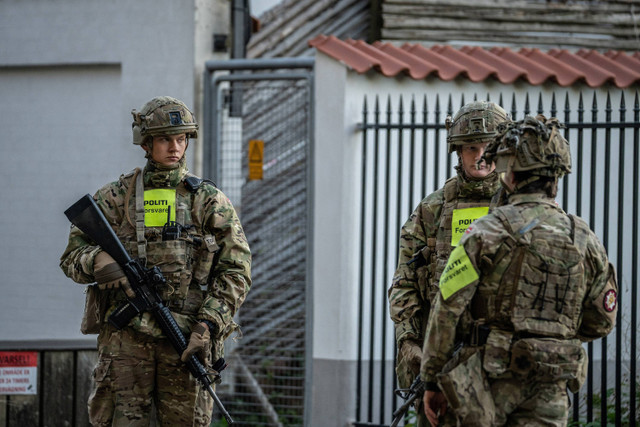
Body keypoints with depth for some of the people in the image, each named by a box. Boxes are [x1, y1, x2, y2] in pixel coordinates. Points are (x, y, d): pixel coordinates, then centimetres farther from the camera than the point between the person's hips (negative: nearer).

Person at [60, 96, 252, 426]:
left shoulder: (209, 201, 9)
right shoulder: (115, 197, 10)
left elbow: (236, 270, 4)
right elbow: (72, 257, 11)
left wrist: (208, 325, -8)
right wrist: (96, 262, -14)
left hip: (187, 337, 0)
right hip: (125, 334, 0)